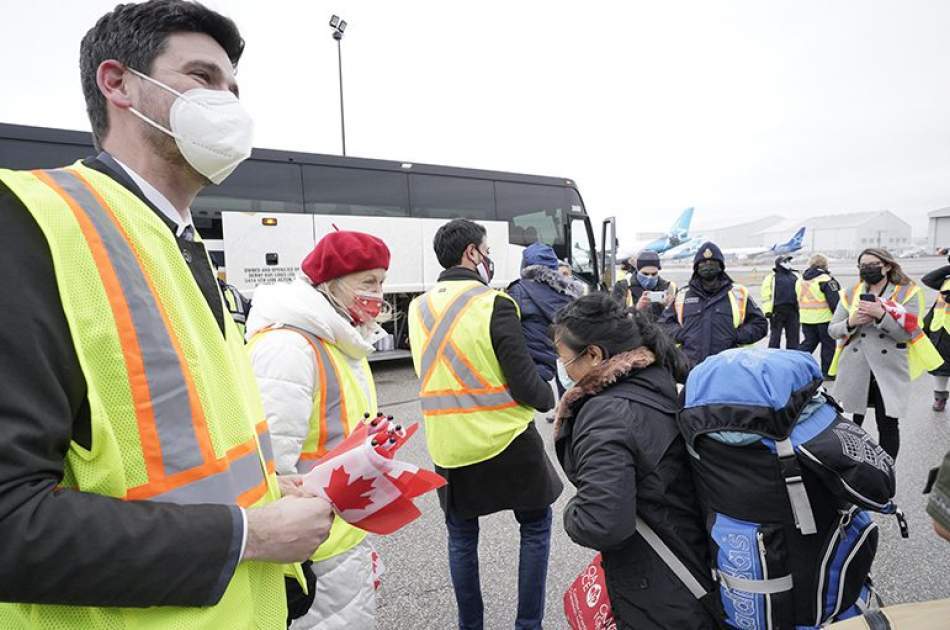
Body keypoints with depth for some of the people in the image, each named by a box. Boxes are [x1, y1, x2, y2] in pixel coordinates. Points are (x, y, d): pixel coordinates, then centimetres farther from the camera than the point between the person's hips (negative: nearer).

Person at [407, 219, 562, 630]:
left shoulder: (418, 308, 3)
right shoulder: (494, 304, -15)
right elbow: (524, 383, -14)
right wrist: (549, 398, 5)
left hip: (447, 444, 5)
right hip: (504, 439, -4)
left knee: (461, 534, 21)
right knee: (535, 525, 17)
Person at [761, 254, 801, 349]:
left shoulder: (795, 276, 18)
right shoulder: (772, 277, 0)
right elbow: (766, 295, -6)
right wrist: (768, 311, -13)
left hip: (793, 311, 5)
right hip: (777, 311, -5)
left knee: (793, 337, 9)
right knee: (775, 337, -1)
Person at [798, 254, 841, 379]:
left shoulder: (800, 280, 11)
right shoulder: (825, 279, -10)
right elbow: (834, 300, -13)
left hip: (806, 319, 6)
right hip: (824, 318, -6)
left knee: (809, 342, 16)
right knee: (828, 345, 6)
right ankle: (828, 373, 12)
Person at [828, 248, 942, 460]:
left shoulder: (907, 293, 0)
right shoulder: (852, 294, 6)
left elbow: (906, 334, -10)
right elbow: (832, 330, 4)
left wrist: (881, 314, -23)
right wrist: (850, 323, -15)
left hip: (890, 372, -2)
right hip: (855, 371, 2)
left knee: (888, 425, 5)